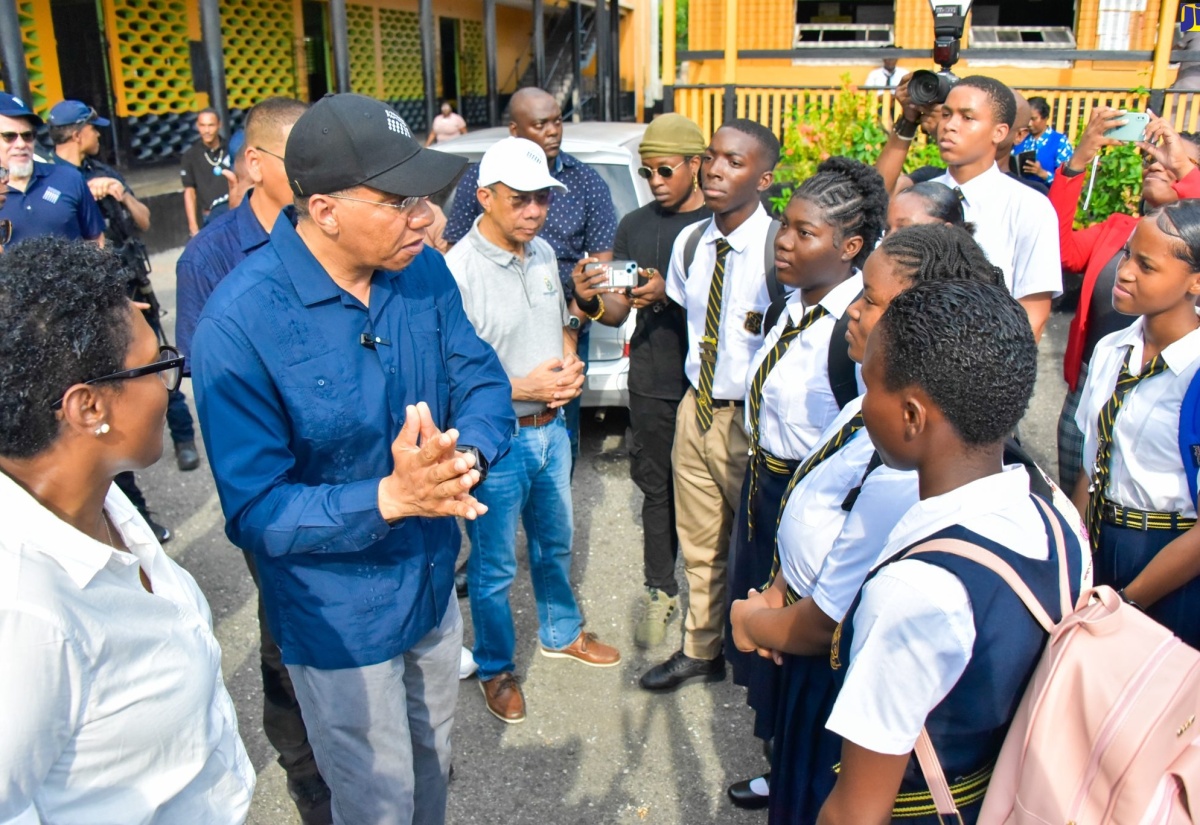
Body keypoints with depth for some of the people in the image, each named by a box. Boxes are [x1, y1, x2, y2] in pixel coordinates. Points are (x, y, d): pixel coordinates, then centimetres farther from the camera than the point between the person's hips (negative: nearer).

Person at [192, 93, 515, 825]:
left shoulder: (423, 271, -10)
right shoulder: (241, 323, -26)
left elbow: (482, 381, -4)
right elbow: (254, 512, -24)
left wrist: (466, 453, -27)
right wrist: (389, 499, -38)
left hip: (435, 584, 5)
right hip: (341, 619, -5)